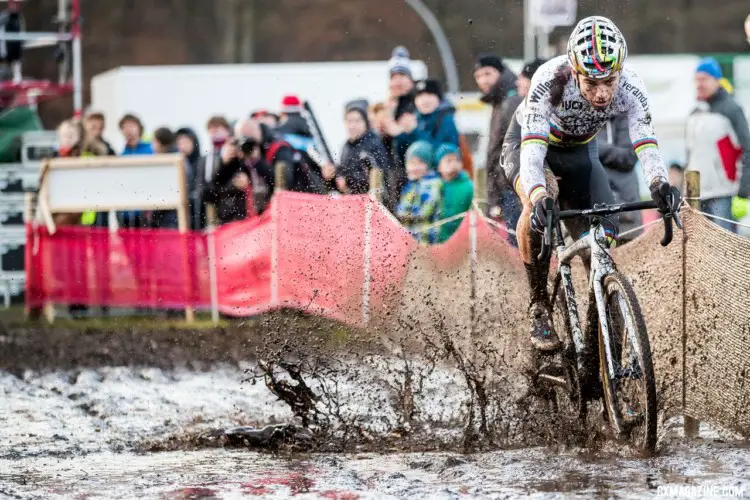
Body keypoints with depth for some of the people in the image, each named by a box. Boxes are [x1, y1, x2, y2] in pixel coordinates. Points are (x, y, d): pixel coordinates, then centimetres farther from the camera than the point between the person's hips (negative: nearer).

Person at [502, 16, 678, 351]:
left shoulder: (629, 88, -30)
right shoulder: (550, 81, -39)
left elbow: (645, 141, -38)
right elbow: (532, 148, -45)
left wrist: (659, 184, -58)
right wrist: (539, 198, -63)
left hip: (579, 150, 4)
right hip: (531, 142, -4)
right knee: (540, 202, -34)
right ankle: (538, 305, -22)